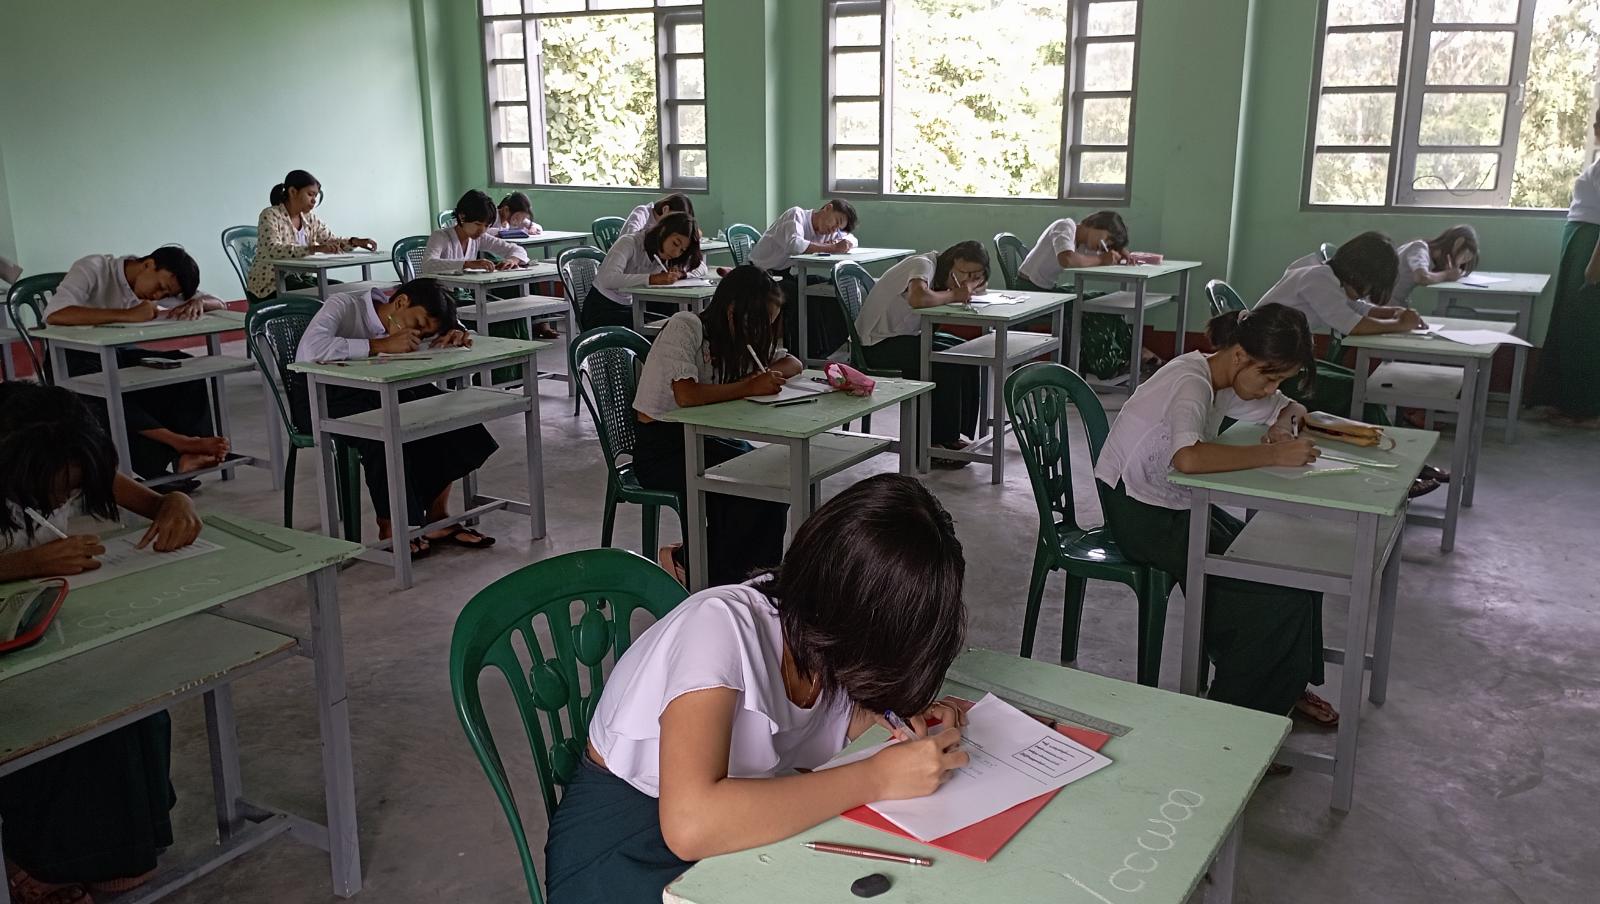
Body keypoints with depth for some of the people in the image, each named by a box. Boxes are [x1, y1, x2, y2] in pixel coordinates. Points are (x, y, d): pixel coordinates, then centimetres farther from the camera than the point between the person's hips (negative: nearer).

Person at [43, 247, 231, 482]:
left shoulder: (164, 282, 1)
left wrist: (197, 303, -22)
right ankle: (177, 441, -41)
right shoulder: (92, 268, -17)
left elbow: (218, 304, 2)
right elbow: (54, 314, -34)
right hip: (75, 355, -5)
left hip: (119, 354, 5)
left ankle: (188, 455, -34)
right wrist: (128, 315, -39)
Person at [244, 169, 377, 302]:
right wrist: (315, 248, -38)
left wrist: (356, 242, -13)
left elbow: (334, 241, 10)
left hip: (301, 278, 7)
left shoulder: (310, 219, 10)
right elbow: (273, 250, -28)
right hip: (270, 285, -7)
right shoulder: (270, 215, -12)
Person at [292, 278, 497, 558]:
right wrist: (381, 345, -36)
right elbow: (312, 349, -38)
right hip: (320, 394, -7)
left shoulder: (401, 319, 0)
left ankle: (437, 517, -9)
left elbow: (452, 324, 14)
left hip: (372, 388, 7)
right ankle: (389, 528, -18)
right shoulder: (343, 305, -19)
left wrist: (457, 335, -12)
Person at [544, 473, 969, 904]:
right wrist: (877, 777, -36)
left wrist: (902, 716, -15)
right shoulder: (720, 626, -30)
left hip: (737, 819, 7)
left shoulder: (819, 621, -10)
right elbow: (690, 825, -42)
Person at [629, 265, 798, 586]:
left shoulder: (739, 336, 9)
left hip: (703, 438, 7)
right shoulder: (685, 326, -15)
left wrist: (771, 375, -9)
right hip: (660, 448, -7)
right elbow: (686, 395, -28)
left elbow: (793, 363, 14)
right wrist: (750, 387, -23)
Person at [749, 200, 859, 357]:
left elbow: (852, 240, 11)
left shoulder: (826, 229, 8)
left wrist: (843, 244, -13)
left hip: (787, 274, 8)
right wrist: (832, 248, -33)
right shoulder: (796, 215, -16)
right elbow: (794, 244, -35)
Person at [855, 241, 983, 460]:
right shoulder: (923, 264, -19)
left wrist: (968, 289, -11)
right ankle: (932, 444, -14)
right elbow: (918, 298, -40)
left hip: (906, 336, 10)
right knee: (948, 361, -22)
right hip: (877, 344, -10)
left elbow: (981, 286, 13)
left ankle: (949, 436, 7)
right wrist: (954, 295, -24)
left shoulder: (937, 269, 8)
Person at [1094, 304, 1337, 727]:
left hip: (1181, 508, 9)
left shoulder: (1223, 380, 4)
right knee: (1279, 595, -12)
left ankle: (1286, 687, 17)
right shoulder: (1190, 384, -24)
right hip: (1145, 518, -9)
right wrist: (1272, 455, -35)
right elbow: (1188, 458, -45)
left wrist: (1284, 423, -4)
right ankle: (1236, 713, 4)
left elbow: (1290, 408, 20)